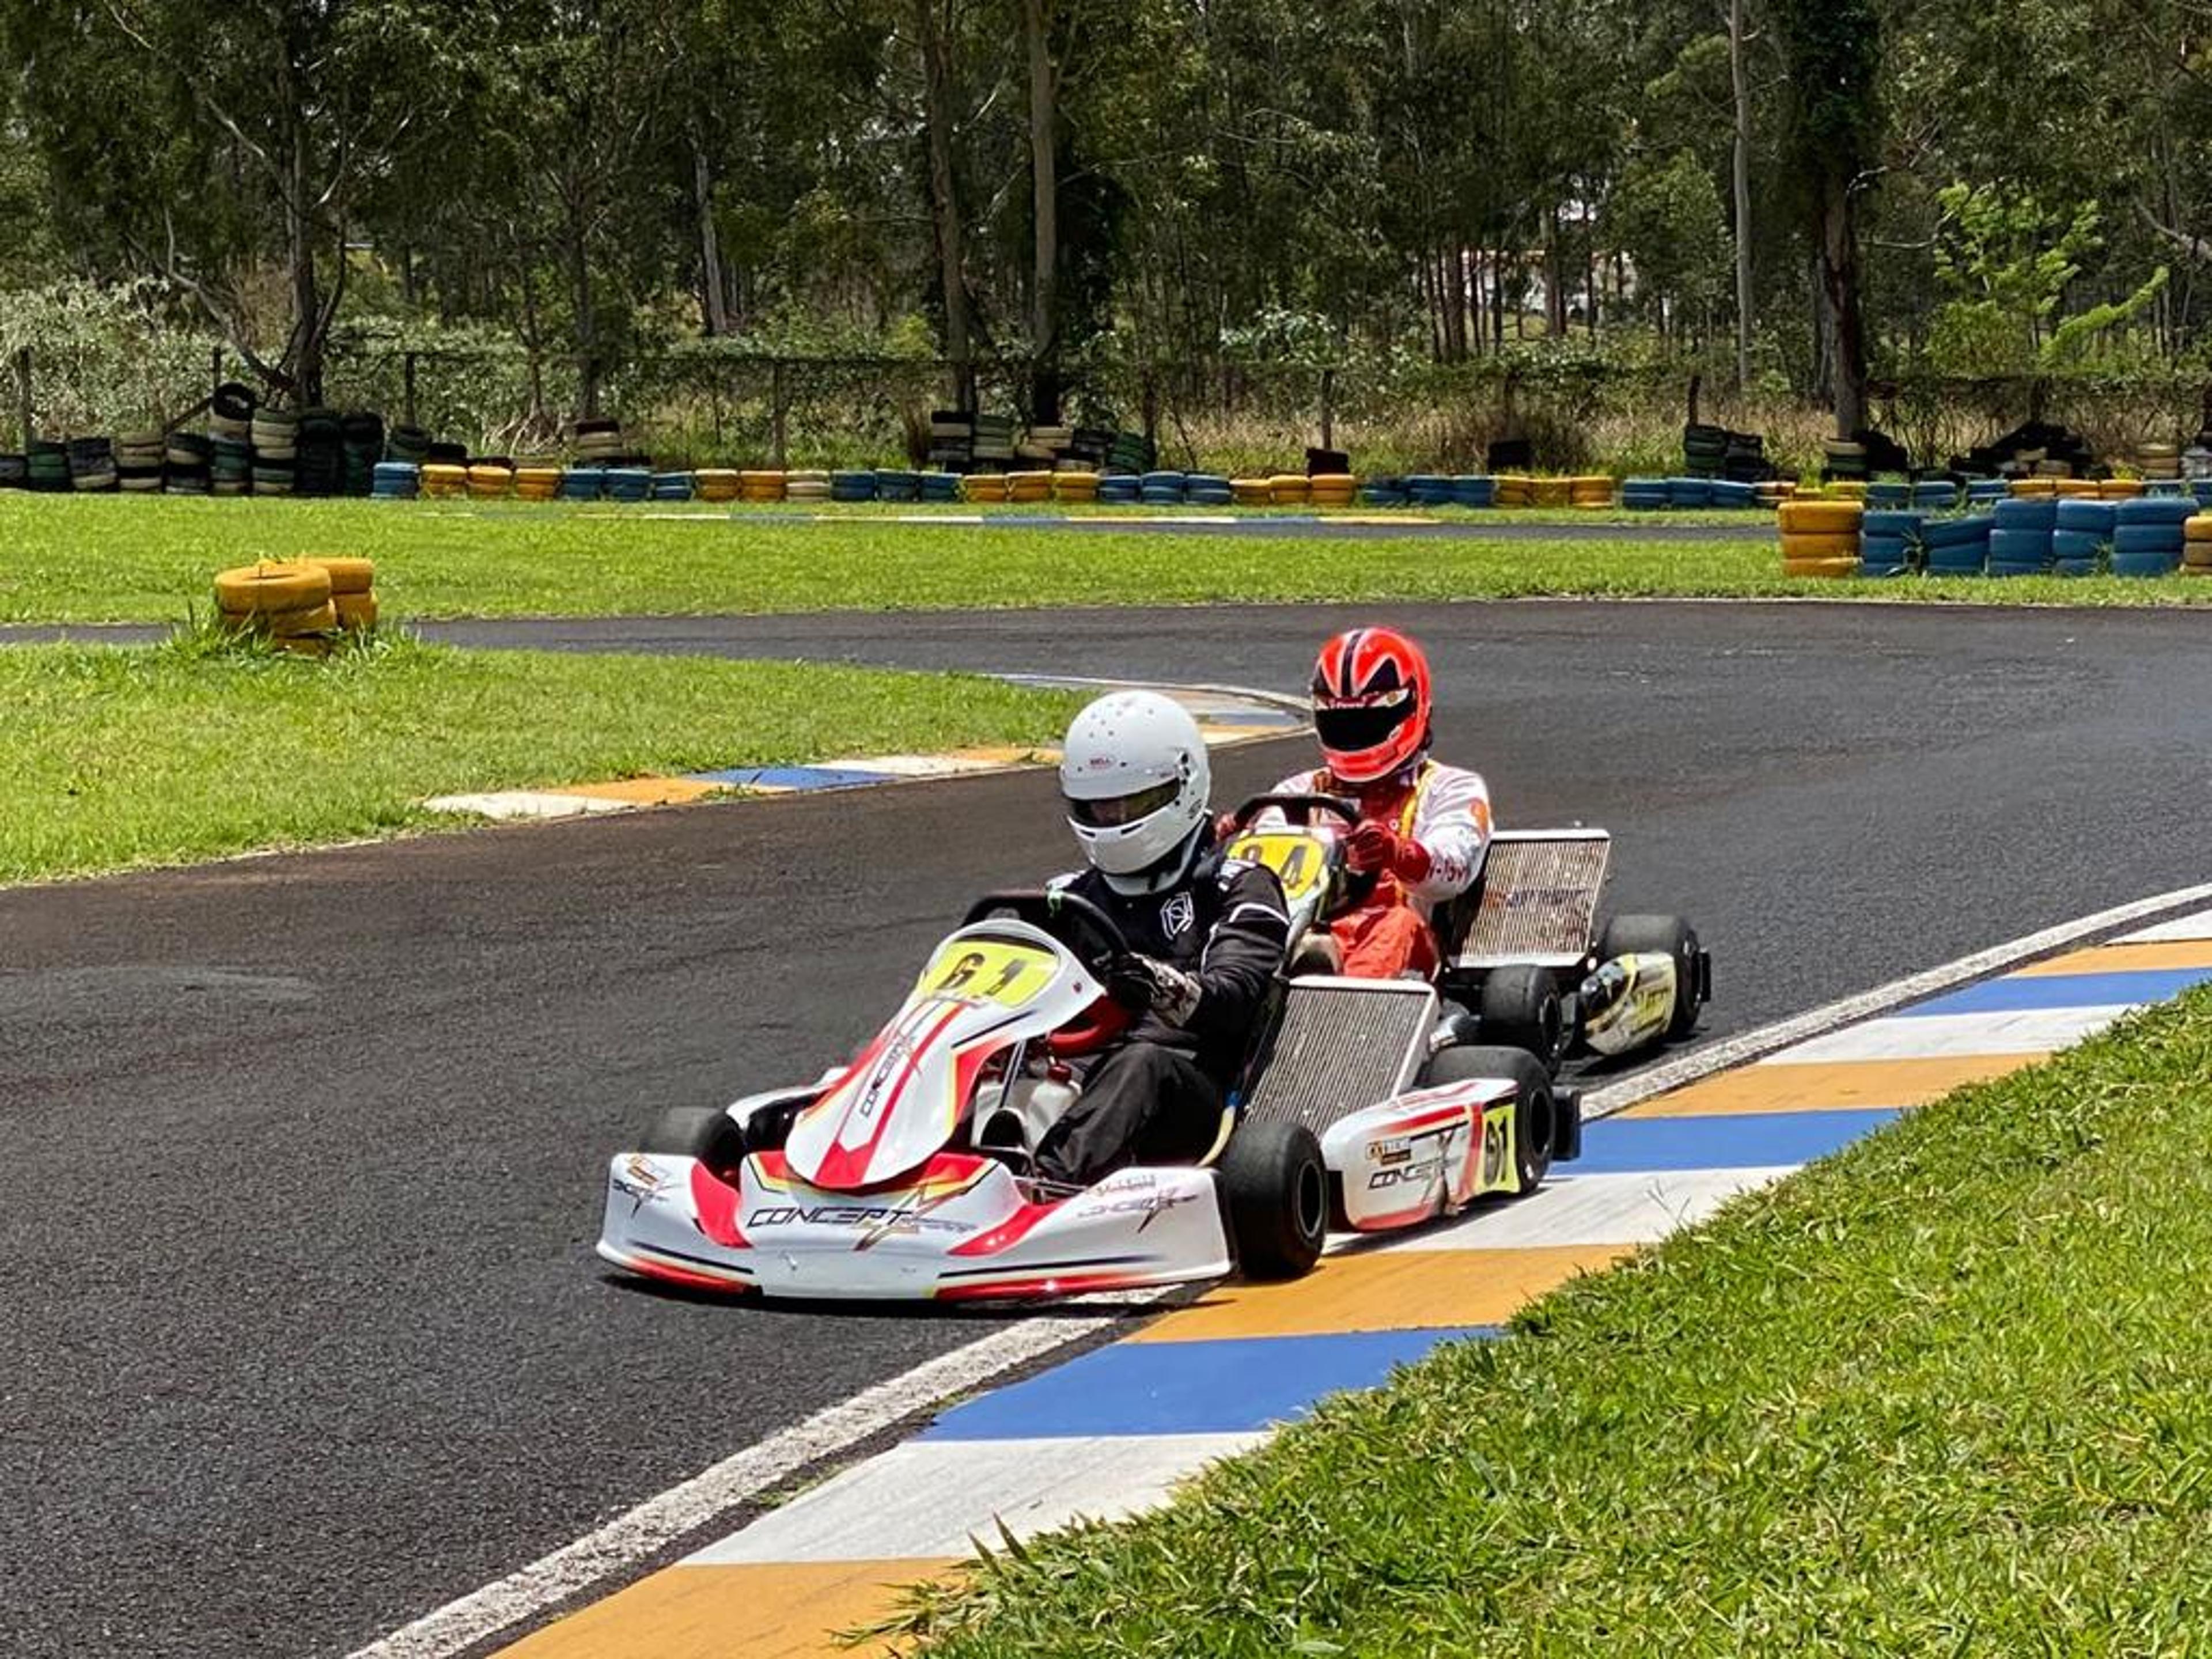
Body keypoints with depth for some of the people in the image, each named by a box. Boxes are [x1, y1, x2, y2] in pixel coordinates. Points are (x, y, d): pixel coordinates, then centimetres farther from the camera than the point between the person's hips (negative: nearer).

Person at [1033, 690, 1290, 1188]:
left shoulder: (1240, 888, 12)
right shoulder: (1075, 897, 27)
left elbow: (1234, 996, -7)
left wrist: (1165, 989, -29)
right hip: (1075, 1074, 3)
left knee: (1141, 1064, -38)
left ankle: (1055, 1179, -64)